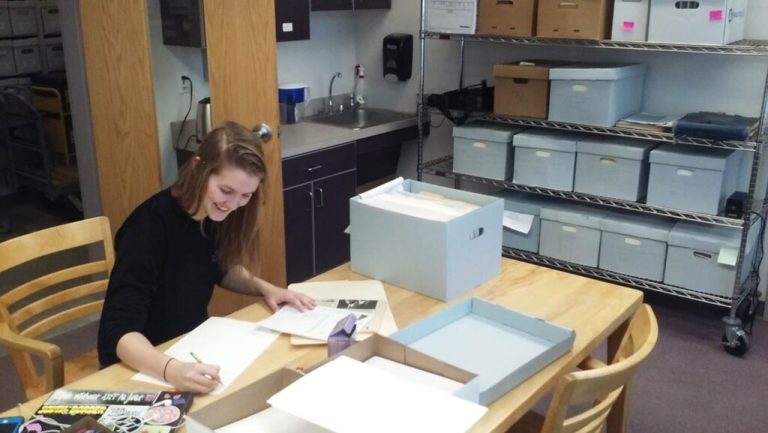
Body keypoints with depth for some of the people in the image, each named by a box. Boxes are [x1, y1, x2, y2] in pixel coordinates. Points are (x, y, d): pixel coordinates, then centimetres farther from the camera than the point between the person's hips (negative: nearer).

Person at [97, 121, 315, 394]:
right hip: (143, 367, -6)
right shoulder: (151, 225, -25)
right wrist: (173, 370, -46)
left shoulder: (214, 213, -6)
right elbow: (118, 332, -29)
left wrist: (264, 288, -3)